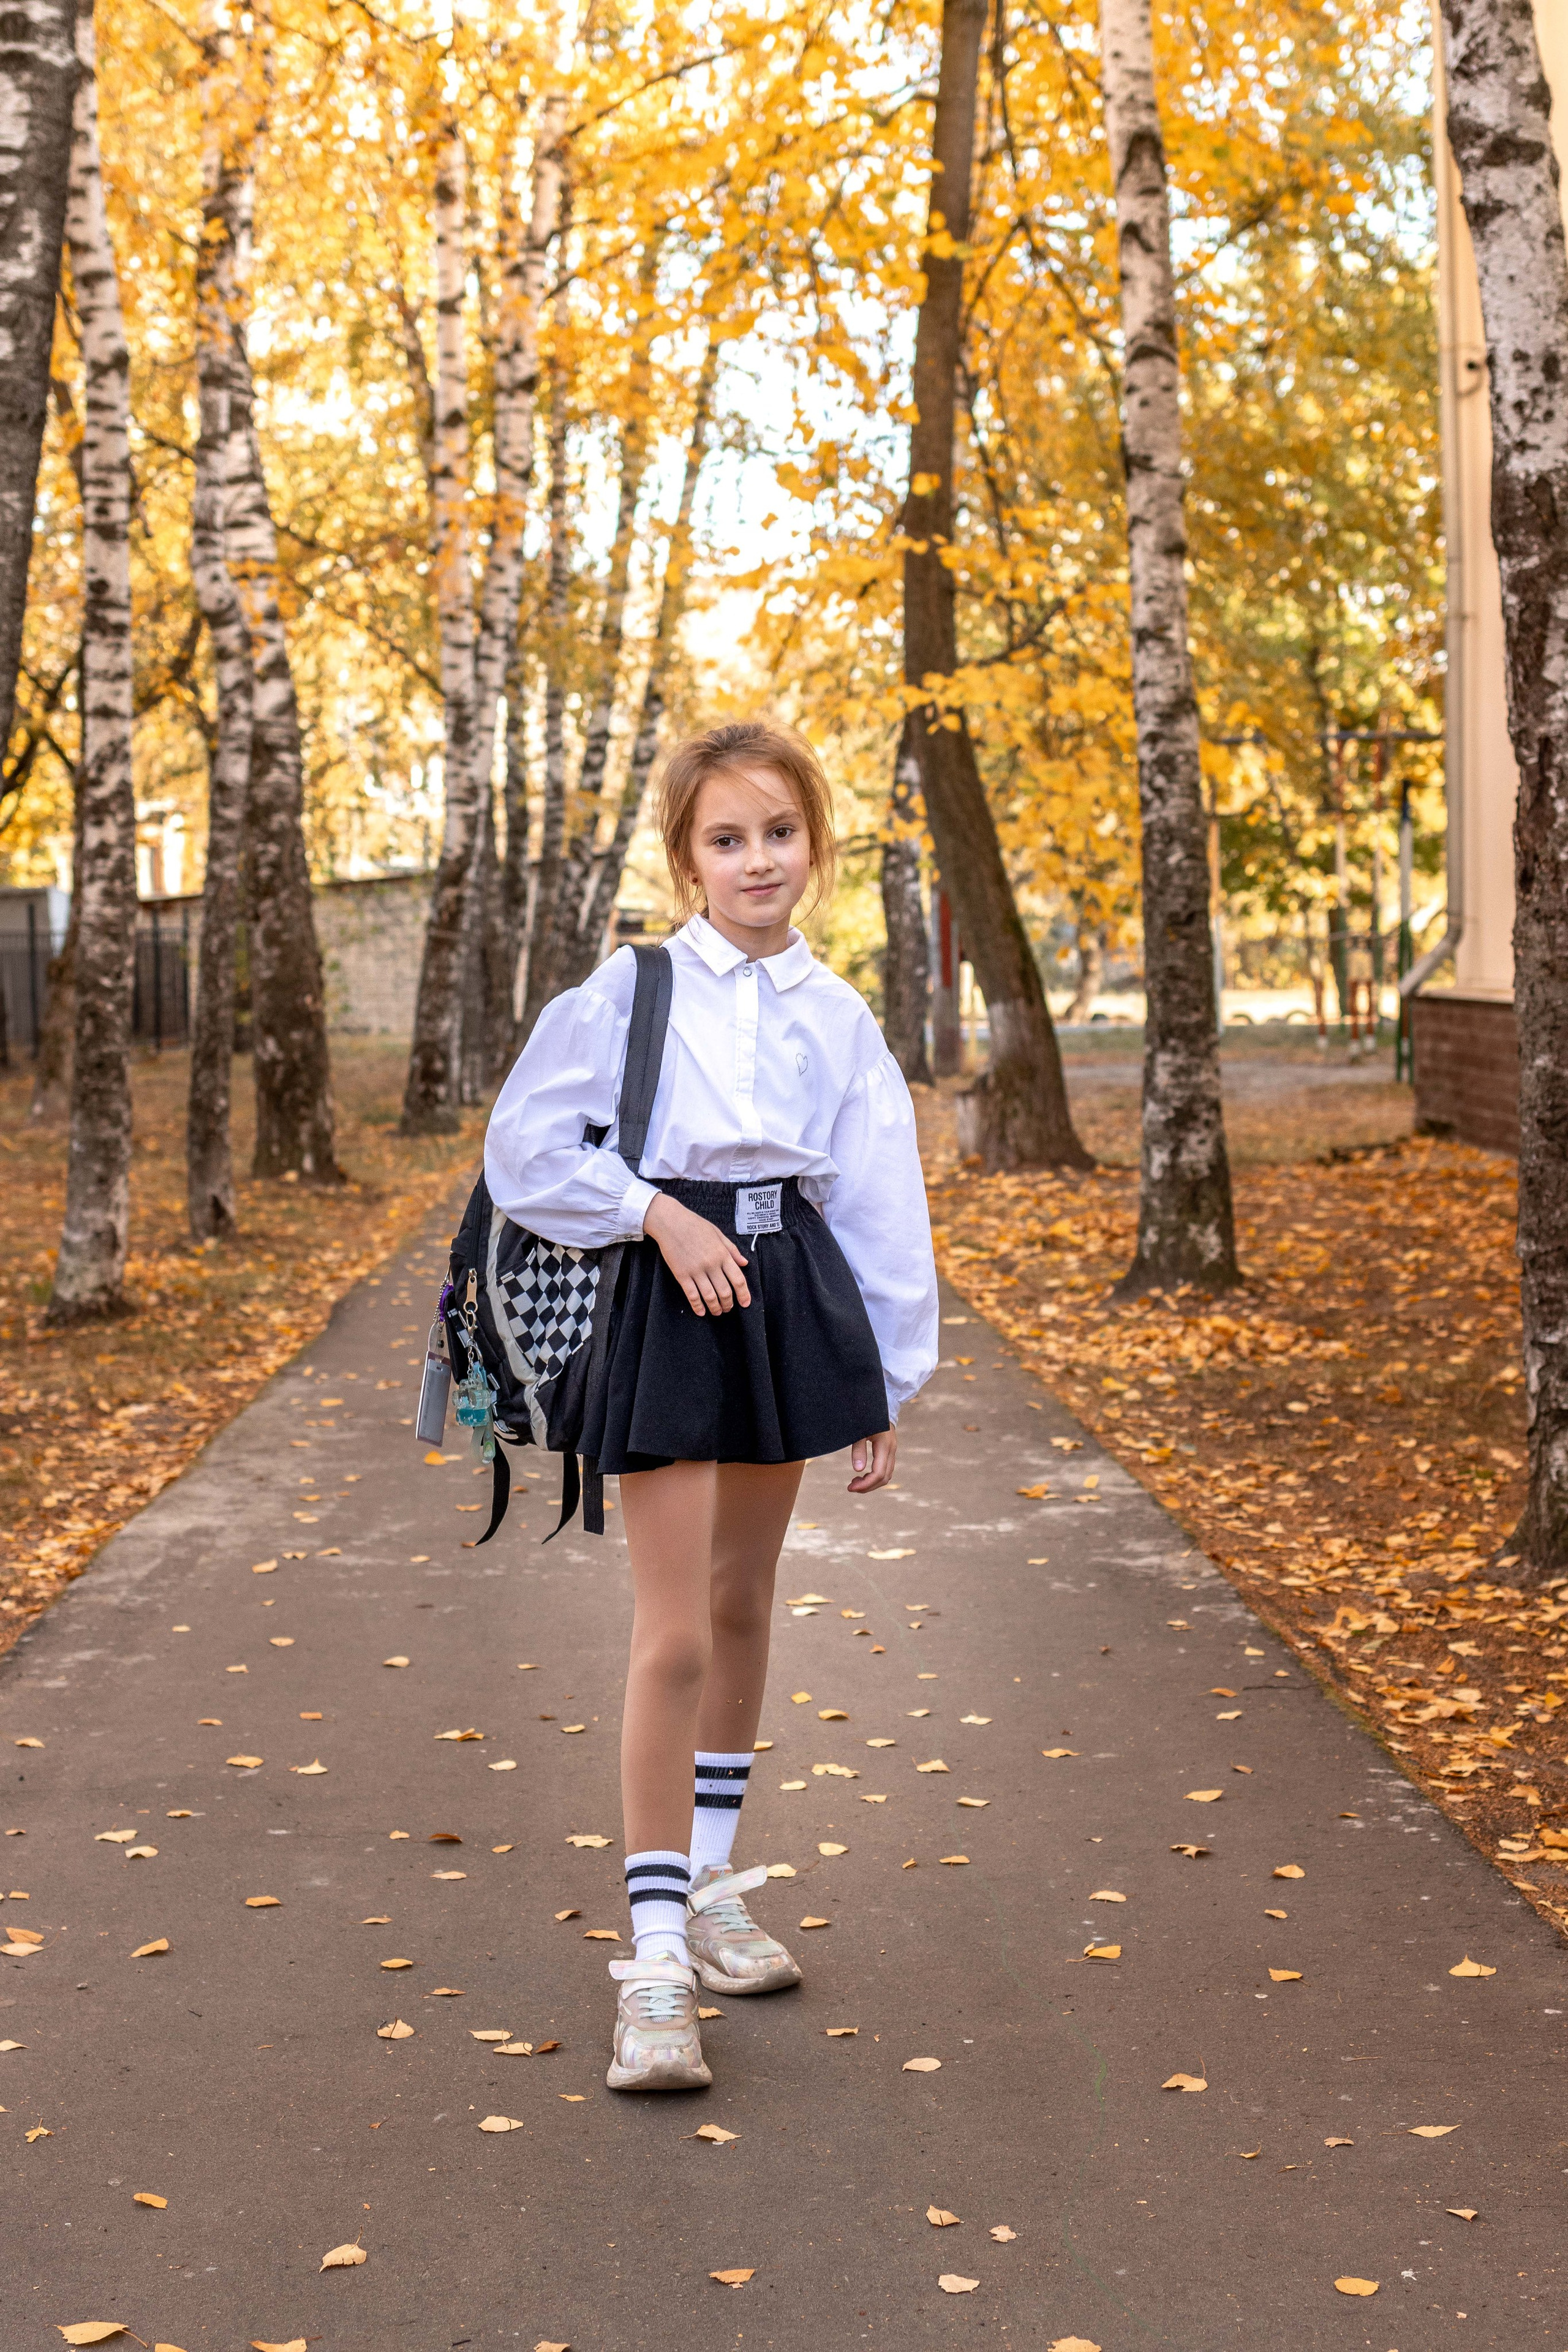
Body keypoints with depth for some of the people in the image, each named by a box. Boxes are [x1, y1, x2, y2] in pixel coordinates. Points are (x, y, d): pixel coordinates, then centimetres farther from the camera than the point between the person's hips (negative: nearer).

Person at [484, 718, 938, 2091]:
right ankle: (656, 1962, -3)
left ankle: (709, 1886, 32)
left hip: (794, 1295, 4)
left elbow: (881, 1205, 9)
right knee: (675, 1633, -8)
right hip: (668, 1303, -4)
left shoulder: (840, 1019, 7)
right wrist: (659, 1214, -14)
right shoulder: (633, 986, -3)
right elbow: (525, 1147, -5)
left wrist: (887, 1383, 9)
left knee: (743, 1601, 15)